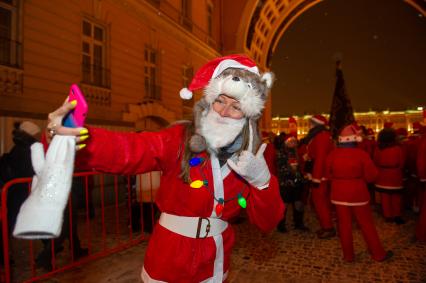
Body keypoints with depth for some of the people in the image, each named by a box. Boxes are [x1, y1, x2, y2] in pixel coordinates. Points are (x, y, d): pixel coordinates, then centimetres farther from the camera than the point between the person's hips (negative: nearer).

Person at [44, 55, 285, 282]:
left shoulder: (251, 158, -6)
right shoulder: (180, 140, -16)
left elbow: (267, 223, -5)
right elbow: (127, 149, -35)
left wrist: (262, 181, -22)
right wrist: (78, 139, -53)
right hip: (170, 260, -2)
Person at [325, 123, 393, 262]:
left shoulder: (332, 154, -6)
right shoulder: (361, 154, -14)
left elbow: (328, 174, 5)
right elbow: (371, 176, -7)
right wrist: (359, 178, 10)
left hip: (339, 195, 2)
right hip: (358, 195, -2)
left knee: (344, 225, 9)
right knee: (367, 225, 12)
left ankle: (348, 255, 20)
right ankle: (379, 253, 27)